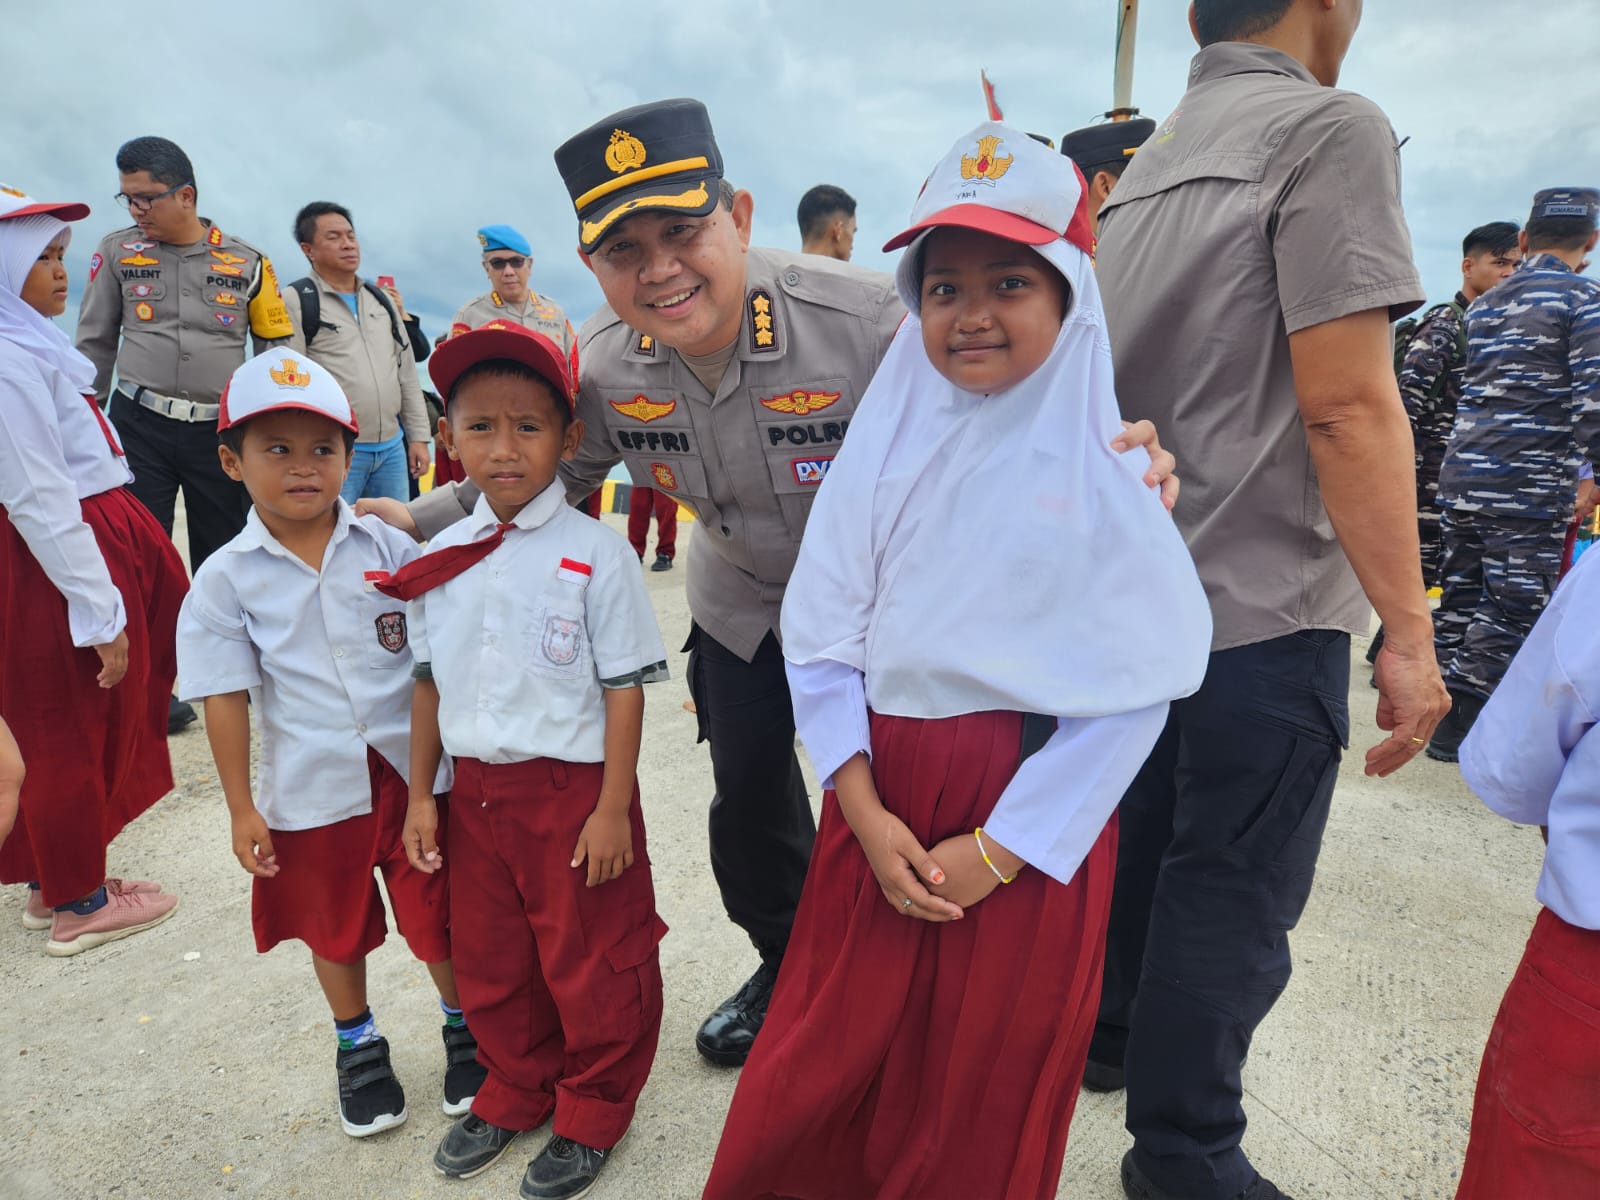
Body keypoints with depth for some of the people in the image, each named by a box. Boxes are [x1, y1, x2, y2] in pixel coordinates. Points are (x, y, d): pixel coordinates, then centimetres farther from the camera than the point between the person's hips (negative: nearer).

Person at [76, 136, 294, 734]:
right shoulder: (116, 251, 4)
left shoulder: (248, 263, 2)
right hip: (138, 425, 0)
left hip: (222, 431, 0)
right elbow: (94, 343, 9)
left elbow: (275, 348, 7)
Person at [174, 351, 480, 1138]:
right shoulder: (226, 579, -7)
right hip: (310, 791, 1)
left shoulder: (389, 549, -7)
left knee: (439, 918, 11)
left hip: (413, 772, 0)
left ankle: (464, 1030, 38)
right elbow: (227, 698, -5)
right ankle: (358, 1048, 45)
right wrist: (241, 808, -3)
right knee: (337, 929, 20)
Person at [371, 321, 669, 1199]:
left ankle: (592, 1111, 36)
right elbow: (430, 681, 10)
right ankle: (515, 1092, 46)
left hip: (574, 788, -5)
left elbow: (624, 687, -12)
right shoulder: (439, 559, 2)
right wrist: (421, 795, 10)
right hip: (476, 789, 5)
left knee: (590, 964, 11)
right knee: (489, 962, 20)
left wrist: (613, 807, -13)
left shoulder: (593, 552, -13)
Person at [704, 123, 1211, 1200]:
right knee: (819, 1081, 15)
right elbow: (819, 635, 0)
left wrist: (1000, 849, -12)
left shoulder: (1100, 470, -8)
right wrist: (865, 810, -8)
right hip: (879, 798, 3)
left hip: (1028, 828, -2)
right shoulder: (885, 446, 1)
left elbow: (1133, 687, -10)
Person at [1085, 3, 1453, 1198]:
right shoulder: (1330, 127, -10)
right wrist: (1410, 633, -14)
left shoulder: (1148, 164, 14)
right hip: (1260, 603, -8)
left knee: (1144, 840, 22)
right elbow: (1346, 405, -19)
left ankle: (1110, 1033, 40)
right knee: (1235, 889, 5)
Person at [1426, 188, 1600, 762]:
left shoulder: (1483, 306, 15)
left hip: (1460, 475, 7)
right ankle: (1455, 728, 3)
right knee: (1512, 613, 1)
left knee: (1460, 599, 13)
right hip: (1531, 486, -6)